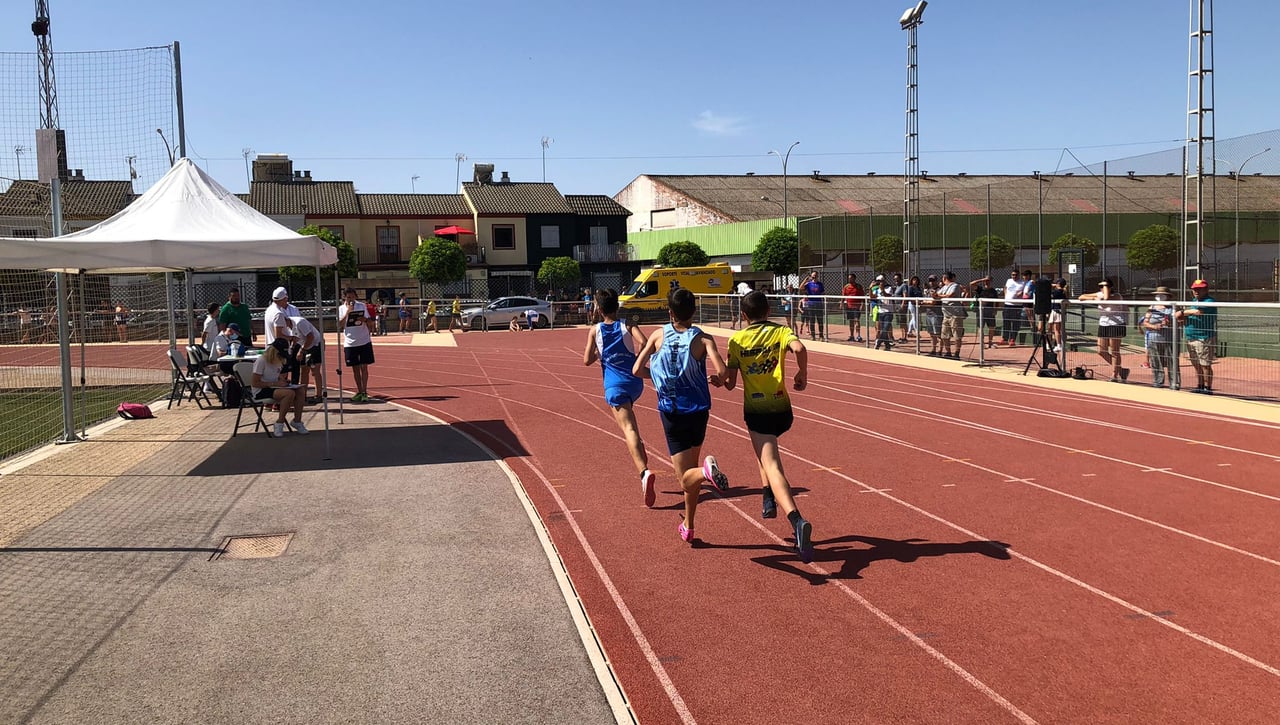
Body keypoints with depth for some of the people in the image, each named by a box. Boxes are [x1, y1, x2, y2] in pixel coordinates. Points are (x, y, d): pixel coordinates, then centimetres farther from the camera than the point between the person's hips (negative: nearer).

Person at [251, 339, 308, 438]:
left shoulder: (279, 362, 10)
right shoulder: (261, 361, -16)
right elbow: (254, 383, -19)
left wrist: (283, 380, 5)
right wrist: (275, 383, -23)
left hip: (274, 389, 8)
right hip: (260, 392, -8)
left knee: (301, 392, -14)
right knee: (289, 393, -32)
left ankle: (297, 421, -4)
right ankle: (279, 425, -22)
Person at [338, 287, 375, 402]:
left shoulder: (362, 306, 1)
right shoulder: (341, 309, 4)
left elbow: (370, 322, -1)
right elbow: (340, 324, -10)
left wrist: (365, 319, -23)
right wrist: (348, 311, -18)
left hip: (364, 341, -1)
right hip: (350, 343, 2)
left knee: (364, 367, -3)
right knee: (355, 368, 7)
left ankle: (364, 392, -1)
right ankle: (359, 392, 17)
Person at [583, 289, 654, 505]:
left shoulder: (595, 330, 3)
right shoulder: (628, 325, 5)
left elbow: (587, 360, -2)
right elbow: (643, 343, -14)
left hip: (615, 386, -3)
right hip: (635, 382, 3)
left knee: (628, 429, -14)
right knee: (627, 413, 37)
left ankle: (644, 471, -33)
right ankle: (639, 448, 31)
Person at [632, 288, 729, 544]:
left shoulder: (658, 335, -3)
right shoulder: (703, 339, -8)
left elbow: (637, 370, -3)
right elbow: (722, 372, -21)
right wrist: (717, 380, 2)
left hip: (671, 413, -1)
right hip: (698, 411, 1)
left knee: (686, 479, 0)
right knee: (691, 469, 22)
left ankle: (707, 471, -34)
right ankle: (688, 525, 29)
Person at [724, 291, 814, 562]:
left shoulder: (736, 340, 3)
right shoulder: (780, 331, 3)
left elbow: (730, 383, 1)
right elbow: (799, 348, -20)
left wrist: (722, 379, 23)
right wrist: (803, 375, -4)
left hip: (755, 411, -3)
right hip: (782, 409, 3)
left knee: (773, 468, -12)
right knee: (766, 449, 35)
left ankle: (797, 521, -34)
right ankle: (769, 500, 34)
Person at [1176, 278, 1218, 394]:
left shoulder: (1209, 302, -9)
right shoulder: (1194, 302, 19)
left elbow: (1198, 312, -27)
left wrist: (1183, 312, -13)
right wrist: (1183, 316, -4)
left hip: (1204, 339, -8)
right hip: (1190, 339, 9)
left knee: (1205, 365, -5)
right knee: (1197, 365, 15)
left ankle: (1208, 388, 1)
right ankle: (1200, 386, 24)